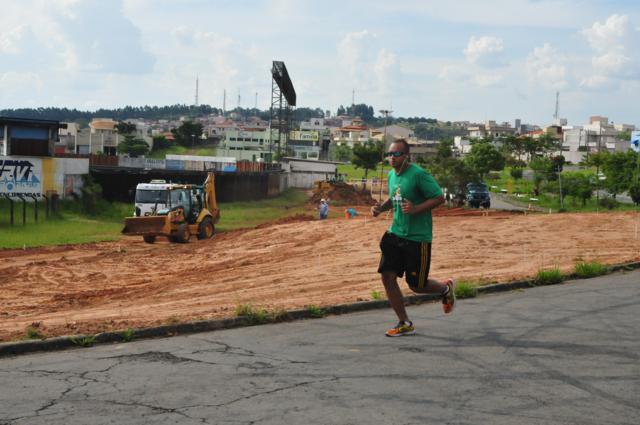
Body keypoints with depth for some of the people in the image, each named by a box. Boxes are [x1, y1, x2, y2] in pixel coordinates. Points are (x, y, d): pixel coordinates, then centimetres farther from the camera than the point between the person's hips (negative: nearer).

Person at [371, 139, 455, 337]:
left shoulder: (419, 175, -15)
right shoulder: (391, 175, 8)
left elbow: (439, 198, -15)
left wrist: (416, 209, -26)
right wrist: (381, 207, 4)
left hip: (417, 237, -7)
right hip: (395, 233, 7)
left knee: (416, 285, 2)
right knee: (387, 277, -3)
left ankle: (446, 288, 36)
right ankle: (405, 324, 12)